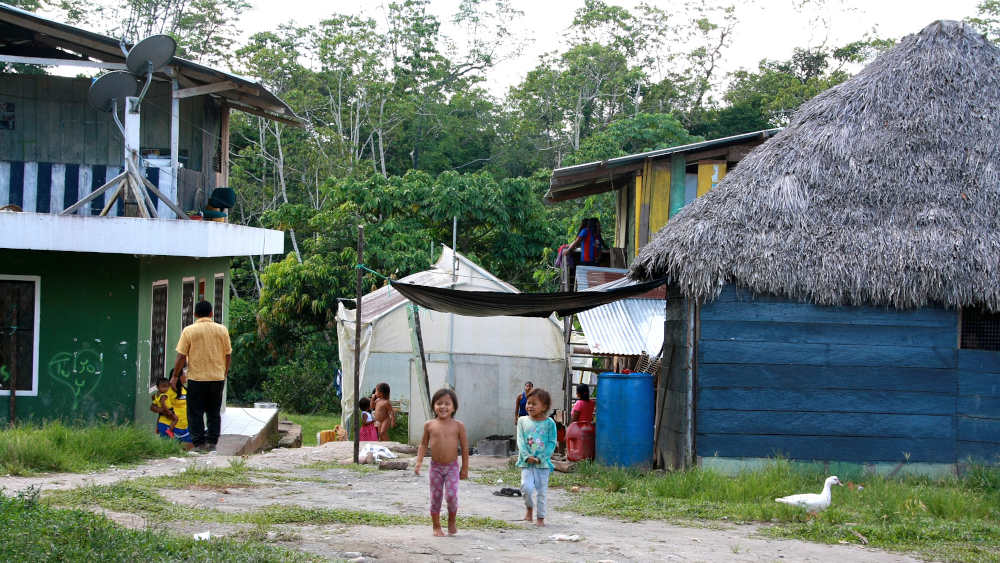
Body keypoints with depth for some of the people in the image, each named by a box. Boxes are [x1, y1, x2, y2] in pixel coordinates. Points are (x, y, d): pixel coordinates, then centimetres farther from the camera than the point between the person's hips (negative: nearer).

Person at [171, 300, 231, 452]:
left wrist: (175, 377, 2)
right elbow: (228, 355, 6)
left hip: (196, 378, -3)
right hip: (217, 378, 3)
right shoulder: (222, 330, 2)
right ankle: (212, 442, 12)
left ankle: (199, 443, 2)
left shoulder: (189, 331, -6)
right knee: (214, 413, 12)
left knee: (195, 413, 5)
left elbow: (181, 357, -8)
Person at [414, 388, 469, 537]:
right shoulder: (429, 425, -2)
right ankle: (436, 527, 20)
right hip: (435, 467, 2)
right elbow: (423, 444, 8)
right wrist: (419, 461, -2)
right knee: (435, 498, 6)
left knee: (451, 496, -13)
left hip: (452, 467, -2)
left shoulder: (458, 426, -6)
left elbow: (464, 447, 0)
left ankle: (452, 522, 13)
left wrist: (465, 468, 2)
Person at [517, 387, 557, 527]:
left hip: (543, 463, -1)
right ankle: (529, 507, 15)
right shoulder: (522, 421, 4)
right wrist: (527, 456, -14)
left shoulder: (549, 423, -2)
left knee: (541, 490, 2)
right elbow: (520, 441, 0)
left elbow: (552, 443, -4)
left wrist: (540, 458, -14)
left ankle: (540, 517, 15)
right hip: (526, 462, 1)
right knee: (526, 487, -14)